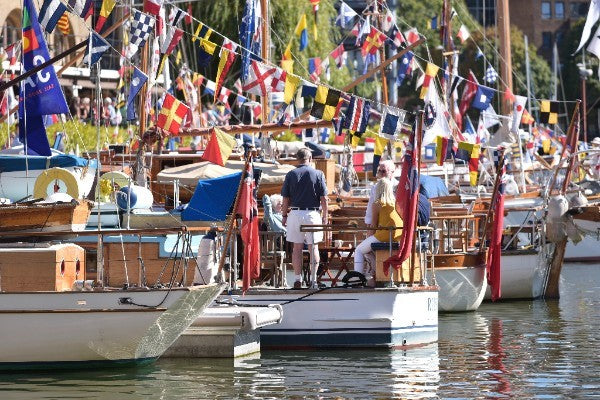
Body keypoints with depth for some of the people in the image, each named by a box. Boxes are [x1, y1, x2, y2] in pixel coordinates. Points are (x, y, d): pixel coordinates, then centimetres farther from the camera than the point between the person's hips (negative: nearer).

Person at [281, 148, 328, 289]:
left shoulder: (291, 174, 2)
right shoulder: (318, 174, -1)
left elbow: (286, 199, 2)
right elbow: (324, 199, -2)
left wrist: (284, 215, 12)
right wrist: (325, 217, 5)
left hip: (295, 213, 1)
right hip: (312, 214, -1)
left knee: (297, 248, 7)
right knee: (313, 247, 6)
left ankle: (298, 279, 6)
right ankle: (313, 279, 2)